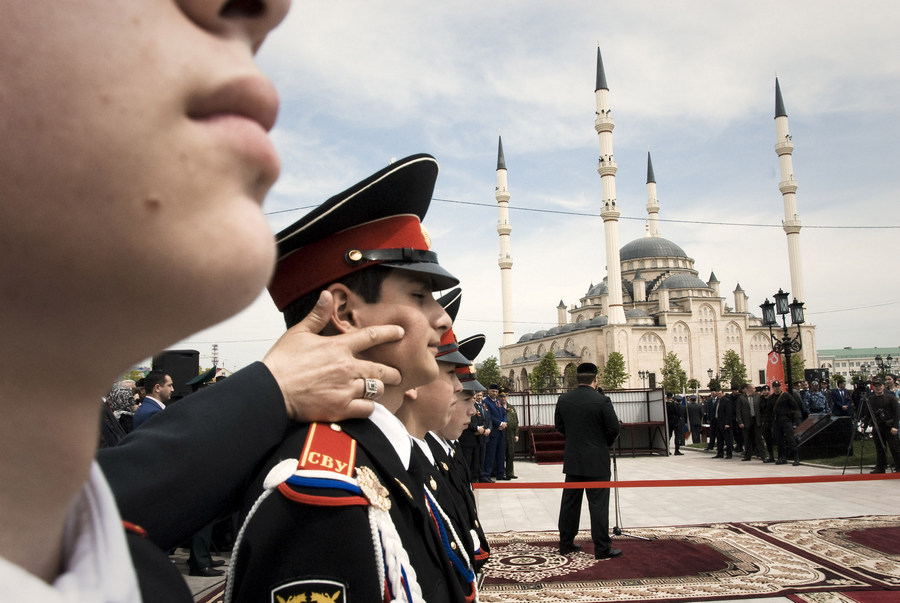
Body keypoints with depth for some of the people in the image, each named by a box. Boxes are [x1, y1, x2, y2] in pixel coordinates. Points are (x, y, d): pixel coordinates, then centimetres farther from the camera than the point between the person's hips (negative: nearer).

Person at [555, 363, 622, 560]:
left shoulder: (563, 400, 0)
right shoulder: (602, 401, -15)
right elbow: (614, 428, -10)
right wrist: (606, 443, 9)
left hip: (572, 460, 5)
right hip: (596, 461, -5)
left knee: (569, 503, 12)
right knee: (598, 505, 1)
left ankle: (566, 544, 20)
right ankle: (602, 548, 6)